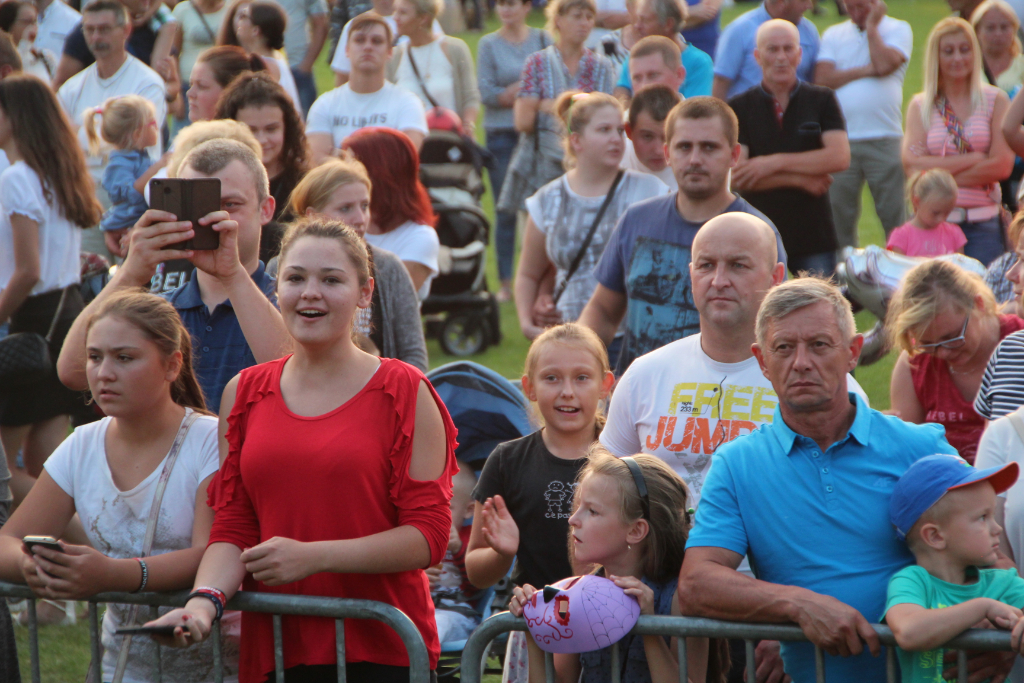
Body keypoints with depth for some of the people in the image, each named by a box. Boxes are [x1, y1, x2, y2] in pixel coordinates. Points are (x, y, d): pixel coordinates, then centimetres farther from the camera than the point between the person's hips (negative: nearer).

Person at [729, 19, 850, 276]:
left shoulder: (822, 101, 8)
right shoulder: (739, 108, 4)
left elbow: (840, 157, -6)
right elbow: (736, 175, -6)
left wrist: (774, 163, -11)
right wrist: (800, 180, -9)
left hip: (814, 238, 1)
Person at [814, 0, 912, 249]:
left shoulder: (898, 29, 7)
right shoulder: (833, 34, 14)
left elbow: (885, 65, -12)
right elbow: (822, 79, 0)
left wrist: (872, 26, -1)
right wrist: (866, 70, -6)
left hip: (883, 138, -2)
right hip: (840, 141, 3)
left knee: (894, 217, -2)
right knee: (839, 219, 4)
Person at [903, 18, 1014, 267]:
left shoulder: (995, 101, 6)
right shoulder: (920, 106, 8)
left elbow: (1002, 165, -5)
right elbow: (912, 165, -5)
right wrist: (974, 159, -9)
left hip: (983, 221, 0)